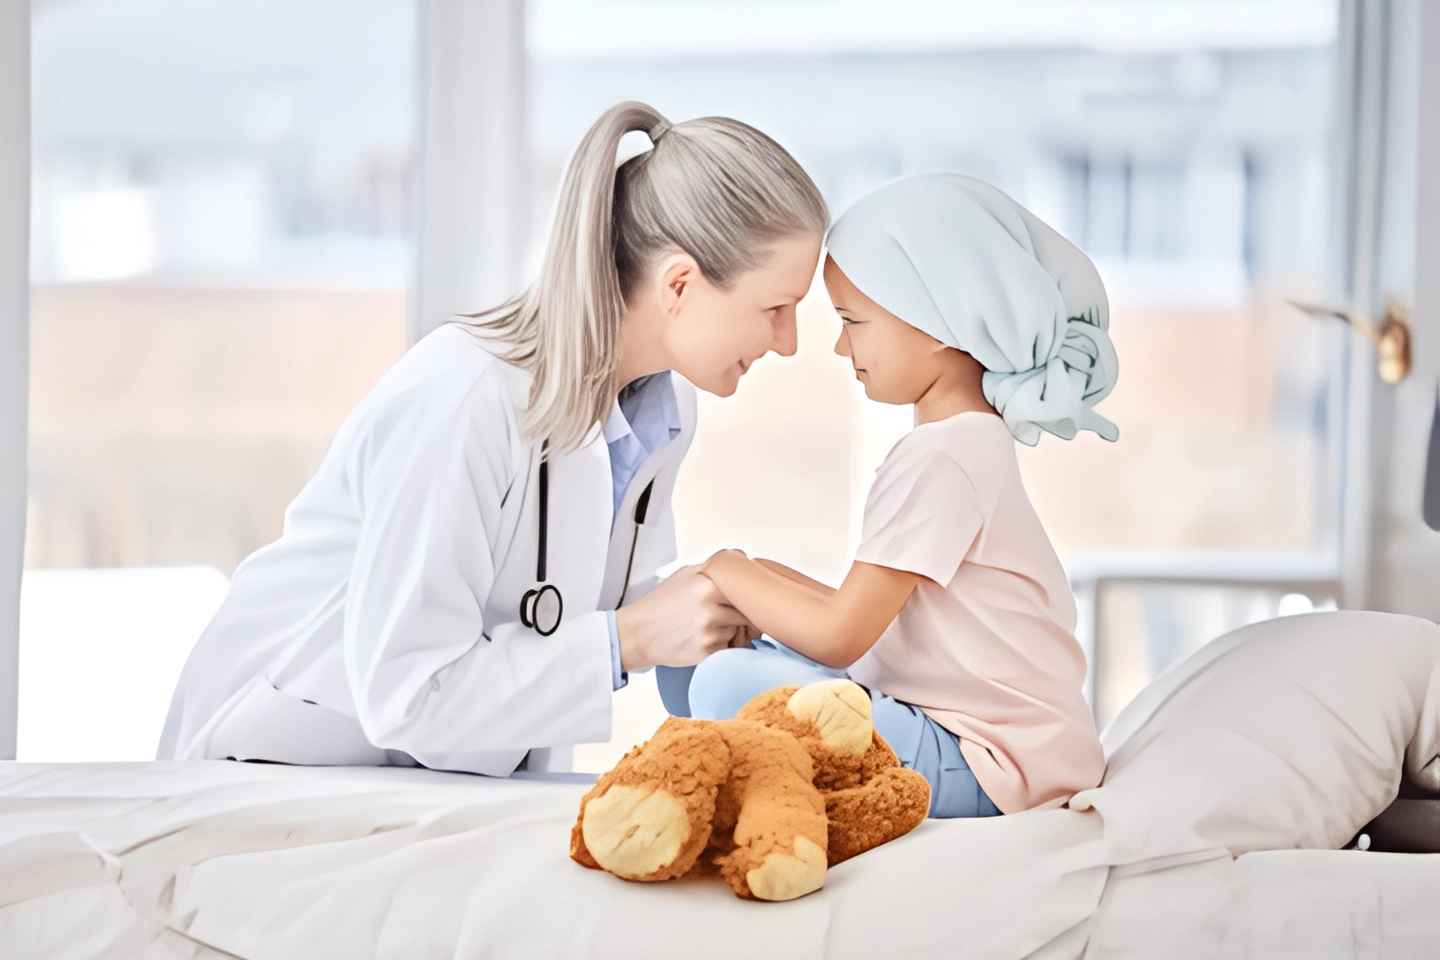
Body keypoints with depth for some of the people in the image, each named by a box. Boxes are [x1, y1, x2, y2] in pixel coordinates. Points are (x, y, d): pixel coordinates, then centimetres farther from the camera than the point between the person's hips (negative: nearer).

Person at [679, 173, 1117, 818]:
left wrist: (732, 575, -3)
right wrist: (768, 583, 6)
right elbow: (870, 614, 16)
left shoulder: (942, 460, -18)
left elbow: (839, 638, -17)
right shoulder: (969, 440, 16)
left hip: (983, 770, -11)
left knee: (731, 685, -28)